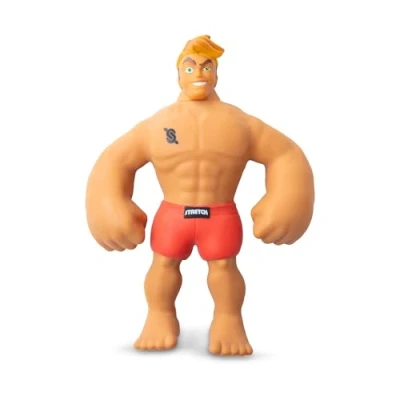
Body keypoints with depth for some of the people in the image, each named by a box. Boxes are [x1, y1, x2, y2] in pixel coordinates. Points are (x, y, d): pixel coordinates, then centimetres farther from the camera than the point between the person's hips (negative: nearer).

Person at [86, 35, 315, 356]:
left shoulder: (239, 122, 2)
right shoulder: (157, 124, 3)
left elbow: (284, 156, 4)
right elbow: (117, 161, 8)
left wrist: (282, 206, -5)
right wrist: (112, 209, -1)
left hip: (222, 216, -1)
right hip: (172, 214, 1)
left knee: (224, 266, 0)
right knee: (163, 264, 4)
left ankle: (229, 322, 16)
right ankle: (160, 320, 21)